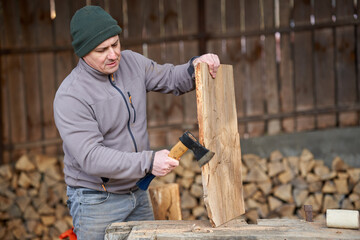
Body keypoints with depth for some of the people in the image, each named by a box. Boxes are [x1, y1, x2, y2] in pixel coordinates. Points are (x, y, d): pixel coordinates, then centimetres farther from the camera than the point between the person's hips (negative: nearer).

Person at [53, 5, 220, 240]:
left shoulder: (131, 62, 0)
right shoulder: (70, 96, -21)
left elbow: (171, 79, 11)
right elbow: (91, 157, -27)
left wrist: (196, 67, -12)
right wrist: (148, 162, -33)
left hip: (138, 193, 6)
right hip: (96, 201, -6)